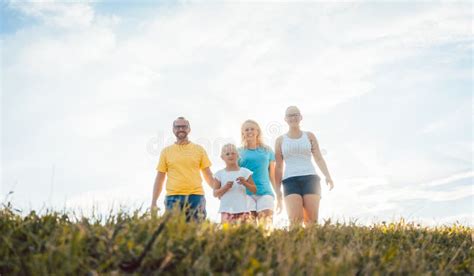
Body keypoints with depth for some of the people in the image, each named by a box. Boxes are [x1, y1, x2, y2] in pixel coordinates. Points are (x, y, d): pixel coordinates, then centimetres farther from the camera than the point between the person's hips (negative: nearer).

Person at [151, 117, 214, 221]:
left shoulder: (199, 149, 9)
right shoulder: (166, 151, 9)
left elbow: (208, 174, 11)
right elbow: (159, 178, 10)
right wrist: (154, 202, 4)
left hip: (196, 196, 0)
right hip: (173, 197, 0)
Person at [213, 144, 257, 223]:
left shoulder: (245, 172, 4)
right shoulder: (220, 174, 4)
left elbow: (254, 190, 4)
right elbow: (215, 194, 2)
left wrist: (245, 183, -12)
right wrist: (225, 188, -14)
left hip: (243, 210, 0)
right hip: (226, 210, 0)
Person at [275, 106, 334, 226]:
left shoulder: (309, 136, 14)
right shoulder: (280, 140, 13)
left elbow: (319, 158, 8)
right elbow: (278, 167, 11)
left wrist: (327, 176, -9)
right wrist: (277, 191, 6)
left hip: (310, 178, 1)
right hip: (291, 180, -1)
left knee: (311, 220, -8)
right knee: (295, 220, -18)